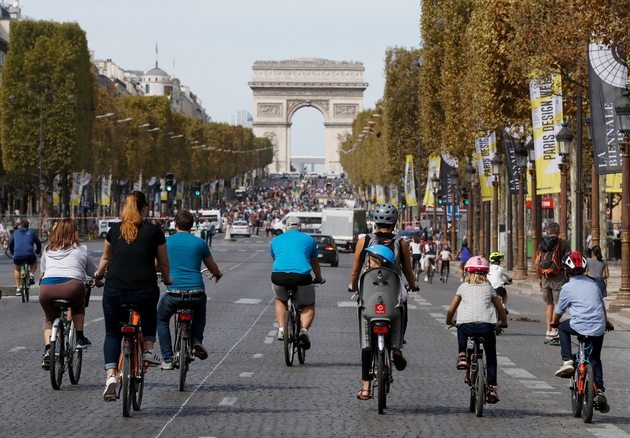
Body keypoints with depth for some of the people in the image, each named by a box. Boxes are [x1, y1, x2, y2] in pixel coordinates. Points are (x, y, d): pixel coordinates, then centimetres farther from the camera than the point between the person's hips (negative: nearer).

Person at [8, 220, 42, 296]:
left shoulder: (15, 233, 18)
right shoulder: (31, 232, 15)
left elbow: (10, 244, 28)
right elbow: (38, 243, 20)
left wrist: (13, 252, 47)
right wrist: (38, 252, 40)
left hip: (17, 255, 1)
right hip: (29, 255, -1)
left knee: (16, 270, 28)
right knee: (34, 262, 35)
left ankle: (18, 288, 16)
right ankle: (31, 275, 9)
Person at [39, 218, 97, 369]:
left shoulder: (48, 250, 27)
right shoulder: (81, 250, 20)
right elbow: (96, 276, 27)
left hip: (47, 288, 2)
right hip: (72, 287, -2)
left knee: (49, 319, 27)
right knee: (79, 303, 33)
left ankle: (47, 349, 3)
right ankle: (80, 338, 20)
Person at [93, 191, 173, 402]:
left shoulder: (115, 230, 9)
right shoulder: (154, 231, 3)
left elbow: (105, 258, 24)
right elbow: (164, 263, 12)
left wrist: (98, 275, 44)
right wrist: (167, 280, 33)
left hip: (114, 291, 1)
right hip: (145, 292, -1)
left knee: (112, 334, 16)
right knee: (149, 315, 34)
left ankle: (111, 376, -3)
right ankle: (148, 349, 18)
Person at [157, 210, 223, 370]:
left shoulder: (166, 241, 3)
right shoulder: (200, 243, 7)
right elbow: (212, 267, 21)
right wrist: (218, 274, 45)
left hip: (173, 293, -1)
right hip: (196, 295, 2)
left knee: (162, 320, 25)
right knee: (200, 313, 35)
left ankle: (167, 360, 16)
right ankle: (197, 339, 10)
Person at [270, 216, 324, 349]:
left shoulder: (276, 240, 24)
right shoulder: (309, 239, 20)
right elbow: (315, 263, 30)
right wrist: (319, 279, 48)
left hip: (279, 276, 2)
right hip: (301, 277, -2)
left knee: (280, 300, 32)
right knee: (309, 306, 21)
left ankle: (281, 329, 14)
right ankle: (304, 330, -6)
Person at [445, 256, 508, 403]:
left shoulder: (463, 287, 18)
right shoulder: (489, 288, 20)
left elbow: (451, 310, 20)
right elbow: (501, 309, 23)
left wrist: (449, 321, 41)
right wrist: (504, 323, 42)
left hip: (467, 325, 0)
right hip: (487, 326, 0)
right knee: (491, 355, 19)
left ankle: (462, 356, 22)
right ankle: (492, 387, 9)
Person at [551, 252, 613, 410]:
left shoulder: (567, 288, -1)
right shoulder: (593, 284, 14)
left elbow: (559, 311, 9)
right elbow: (602, 305, 25)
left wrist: (554, 322, 31)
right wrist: (606, 322, 42)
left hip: (580, 326, -4)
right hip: (598, 328, 4)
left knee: (563, 328, 28)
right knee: (595, 358, 21)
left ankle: (567, 361, 14)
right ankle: (600, 390, 10)